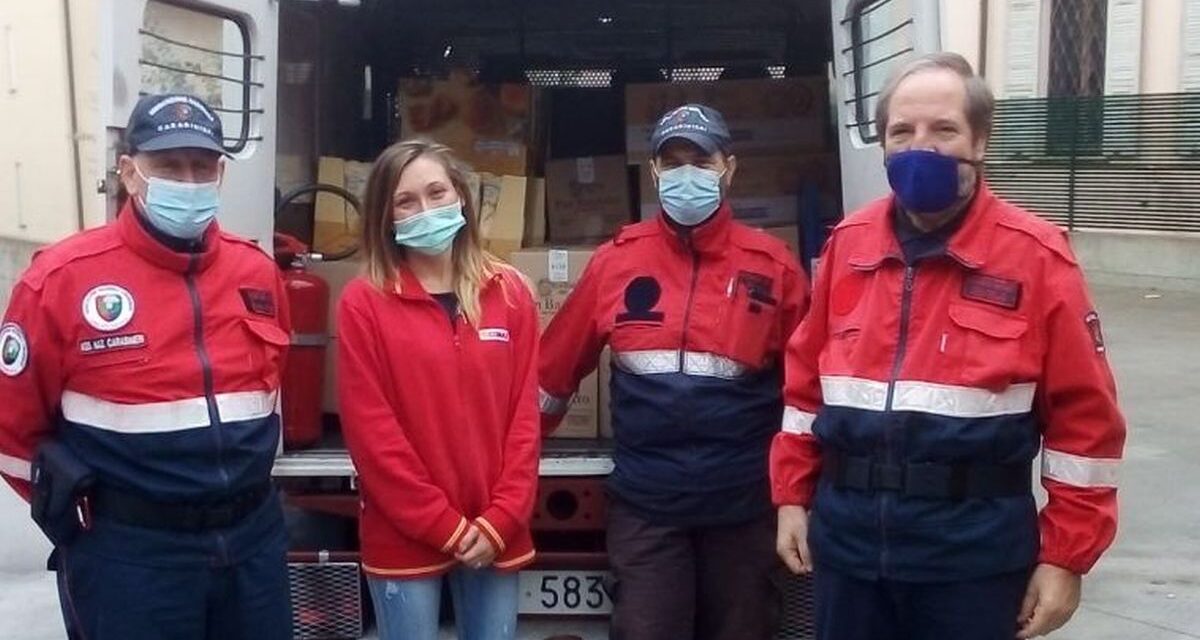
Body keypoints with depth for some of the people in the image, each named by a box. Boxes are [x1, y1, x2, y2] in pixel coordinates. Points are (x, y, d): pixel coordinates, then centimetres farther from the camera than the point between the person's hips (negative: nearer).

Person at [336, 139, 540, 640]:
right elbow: (370, 430, -9)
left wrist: (499, 521, -7)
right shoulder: (364, 303, -6)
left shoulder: (510, 294, 3)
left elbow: (524, 415, 2)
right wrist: (447, 527, -10)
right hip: (404, 539, -2)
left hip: (496, 535, 3)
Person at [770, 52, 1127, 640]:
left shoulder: (1037, 256, -7)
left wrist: (1066, 556, -6)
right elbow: (807, 380, 11)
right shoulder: (848, 243, 5)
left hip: (975, 545, -3)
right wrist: (792, 496, 10)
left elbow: (1083, 418, -6)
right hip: (847, 532, 4)